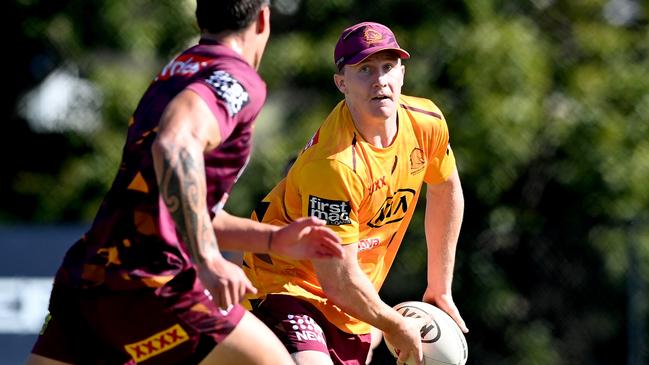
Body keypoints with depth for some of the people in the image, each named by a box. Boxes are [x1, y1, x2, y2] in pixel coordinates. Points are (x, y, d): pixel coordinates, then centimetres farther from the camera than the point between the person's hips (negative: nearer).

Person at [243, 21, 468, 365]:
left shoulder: (426, 123, -8)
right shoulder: (333, 165, -30)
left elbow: (445, 189, 15)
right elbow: (339, 281, -25)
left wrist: (440, 289, 18)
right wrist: (397, 326, -9)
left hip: (350, 307, 8)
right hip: (286, 284, -8)